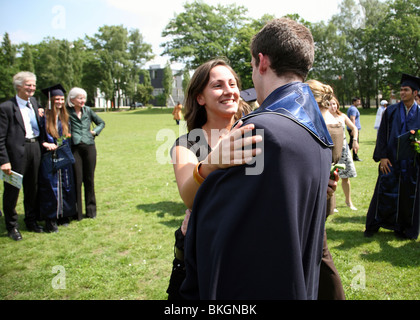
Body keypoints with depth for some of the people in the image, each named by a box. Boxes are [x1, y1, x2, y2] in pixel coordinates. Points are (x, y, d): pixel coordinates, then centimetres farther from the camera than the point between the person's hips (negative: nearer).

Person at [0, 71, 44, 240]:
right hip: (17, 151, -6)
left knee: (32, 188, 16)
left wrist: (42, 142, 10)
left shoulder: (34, 102, 11)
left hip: (35, 148, 6)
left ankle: (31, 221, 32)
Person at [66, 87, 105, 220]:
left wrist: (95, 131, 6)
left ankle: (91, 210, 21)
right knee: (77, 180, -2)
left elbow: (101, 123, 22)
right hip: (74, 149, -3)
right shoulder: (66, 112, -1)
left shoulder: (88, 110, 10)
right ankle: (77, 212, 11)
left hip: (89, 148, 3)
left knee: (89, 179, 9)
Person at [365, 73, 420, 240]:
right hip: (391, 160, 0)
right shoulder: (391, 111, 3)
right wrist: (382, 156, -8)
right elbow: (382, 134, 1)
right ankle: (373, 226, 16)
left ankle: (404, 228, 23)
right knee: (385, 192, 3)